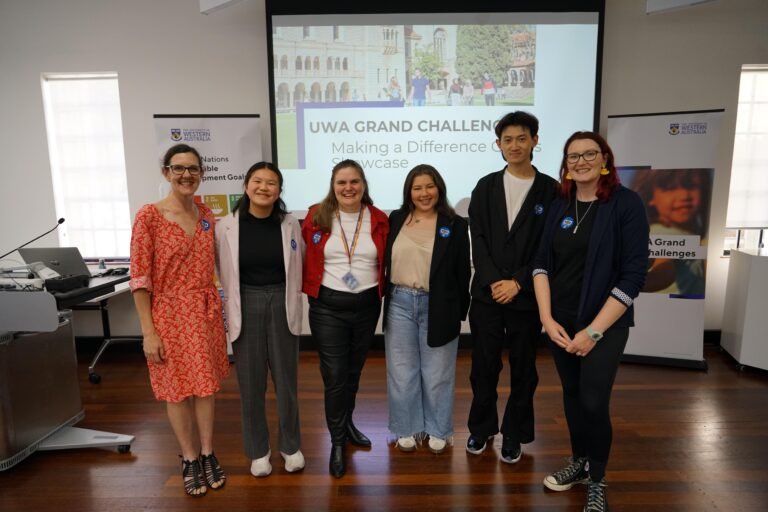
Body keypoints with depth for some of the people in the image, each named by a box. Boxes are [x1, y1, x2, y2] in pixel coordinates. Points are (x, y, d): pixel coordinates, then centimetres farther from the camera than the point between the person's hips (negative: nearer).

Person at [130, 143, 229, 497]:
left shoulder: (207, 216, 4)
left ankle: (208, 454, 31)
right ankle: (189, 460, 29)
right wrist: (148, 331, -13)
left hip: (206, 312, 4)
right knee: (177, 390, 10)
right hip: (169, 313, -4)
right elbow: (139, 278, -12)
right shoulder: (149, 216, -11)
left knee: (206, 385, 13)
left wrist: (216, 311, 11)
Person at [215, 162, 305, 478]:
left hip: (282, 306, 1)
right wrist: (230, 310, 5)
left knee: (286, 380, 12)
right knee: (251, 383, 10)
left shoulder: (290, 224, -2)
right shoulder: (226, 227, -5)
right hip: (246, 307, -1)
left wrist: (287, 300, 8)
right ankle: (257, 450, 30)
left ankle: (290, 445, 32)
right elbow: (224, 274, 4)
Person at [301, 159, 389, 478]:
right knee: (334, 376, 0)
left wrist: (380, 291, 2)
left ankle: (346, 423, 43)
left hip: (367, 305, 2)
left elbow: (386, 262, 7)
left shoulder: (379, 220, -1)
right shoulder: (316, 217, -5)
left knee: (353, 371, 19)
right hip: (328, 307, -2)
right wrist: (311, 289, -3)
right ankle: (337, 442, 21)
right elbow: (307, 259, 0)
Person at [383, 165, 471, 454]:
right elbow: (385, 261, 9)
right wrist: (383, 298, 4)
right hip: (399, 304, 2)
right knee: (402, 372, 11)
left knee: (437, 374, 11)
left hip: (438, 307, -2)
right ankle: (406, 429, 29)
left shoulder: (454, 225, -2)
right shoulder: (396, 219, 5)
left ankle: (437, 430, 30)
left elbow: (462, 272, 0)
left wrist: (460, 311, -2)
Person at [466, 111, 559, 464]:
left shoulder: (550, 190, 1)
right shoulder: (486, 187, 7)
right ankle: (481, 427, 29)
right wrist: (493, 281, -11)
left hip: (527, 296, -1)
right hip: (487, 293, 2)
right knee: (484, 366, 10)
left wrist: (518, 282, -12)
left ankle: (514, 434, 28)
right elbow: (478, 240, 1)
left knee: (523, 369, 10)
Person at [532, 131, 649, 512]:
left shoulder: (626, 203, -9)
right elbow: (542, 262, 3)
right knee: (572, 395, 14)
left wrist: (594, 330, -14)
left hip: (605, 323, -4)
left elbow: (633, 273, -13)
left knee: (593, 402, -4)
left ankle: (597, 481, 21)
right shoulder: (560, 205, 4)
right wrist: (547, 317, -8)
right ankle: (578, 462, 36)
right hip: (561, 322, 4)